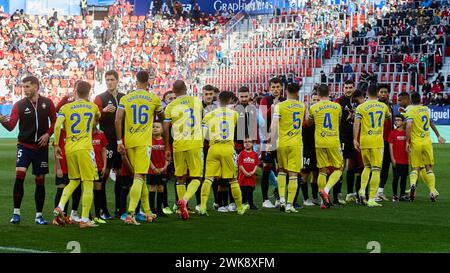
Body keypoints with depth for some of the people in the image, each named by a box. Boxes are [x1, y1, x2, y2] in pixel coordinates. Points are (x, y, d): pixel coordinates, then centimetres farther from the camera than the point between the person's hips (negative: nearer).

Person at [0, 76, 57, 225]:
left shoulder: (47, 103, 2)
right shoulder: (19, 105, -2)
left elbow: (54, 121, 12)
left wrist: (48, 134, -4)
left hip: (41, 147, 1)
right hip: (24, 145, -1)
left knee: (40, 180, 6)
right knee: (19, 175, -18)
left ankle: (39, 215, 16)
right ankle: (16, 213, -10)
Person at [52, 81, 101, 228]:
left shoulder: (66, 108, 7)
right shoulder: (93, 107, 9)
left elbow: (57, 126, -5)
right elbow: (98, 118, 31)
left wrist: (56, 145, 4)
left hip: (69, 149, 3)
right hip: (85, 148, -3)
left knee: (74, 181, 20)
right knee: (88, 183, 1)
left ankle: (60, 207, 0)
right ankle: (84, 219, -5)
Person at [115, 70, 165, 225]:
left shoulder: (125, 99, 6)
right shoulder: (154, 99, 4)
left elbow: (118, 120, -4)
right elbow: (162, 117, 21)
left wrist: (119, 141, 1)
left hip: (129, 142, 3)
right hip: (144, 142, -3)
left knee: (140, 177, 15)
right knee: (139, 177, -9)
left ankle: (148, 212, 22)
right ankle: (130, 214, -23)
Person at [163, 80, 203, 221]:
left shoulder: (170, 107, 1)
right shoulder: (196, 101, 6)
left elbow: (165, 129, 0)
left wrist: (167, 148, 10)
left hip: (179, 144, 1)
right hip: (195, 143, -1)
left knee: (180, 178, 12)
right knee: (196, 177, 3)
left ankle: (183, 210, 11)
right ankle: (184, 199, -22)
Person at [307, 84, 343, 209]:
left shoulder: (313, 108, 0)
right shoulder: (337, 106, 2)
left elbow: (309, 123, 18)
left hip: (320, 142, 1)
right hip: (334, 142, -1)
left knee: (322, 171, 6)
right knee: (338, 169, 8)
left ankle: (324, 201, 5)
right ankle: (326, 189, -16)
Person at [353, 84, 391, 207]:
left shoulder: (361, 107, 0)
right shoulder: (383, 106, 8)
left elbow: (356, 124, -9)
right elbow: (389, 117, 27)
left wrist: (355, 139, -7)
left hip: (364, 141, 1)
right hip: (378, 141, -1)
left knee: (367, 167, 20)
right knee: (376, 169, 0)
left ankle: (362, 190, 1)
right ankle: (371, 199, -5)